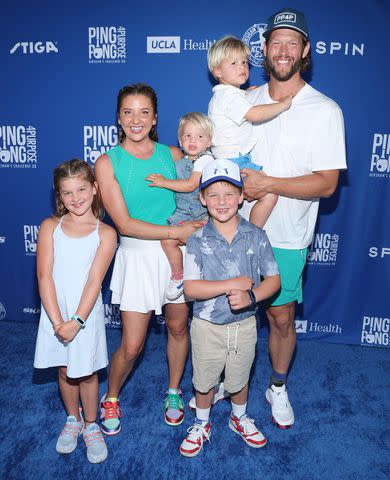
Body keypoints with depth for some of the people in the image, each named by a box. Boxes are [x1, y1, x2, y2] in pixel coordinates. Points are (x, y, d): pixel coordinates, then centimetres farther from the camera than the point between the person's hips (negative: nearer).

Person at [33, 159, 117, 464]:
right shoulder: (50, 227, -2)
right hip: (55, 314, 3)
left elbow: (94, 281, -13)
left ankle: (91, 426, 35)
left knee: (86, 373, 11)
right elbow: (45, 276, -8)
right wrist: (57, 321, -15)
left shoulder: (105, 233, -8)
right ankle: (73, 420, 43)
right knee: (65, 371, 18)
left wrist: (77, 321, -19)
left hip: (86, 313, -2)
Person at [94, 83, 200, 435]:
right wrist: (177, 231, -17)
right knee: (131, 346, 2)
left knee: (178, 327, 16)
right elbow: (125, 224, -13)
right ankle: (111, 398, 34)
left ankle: (174, 392, 43)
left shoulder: (172, 155, 1)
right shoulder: (108, 163, -7)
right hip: (138, 256, -3)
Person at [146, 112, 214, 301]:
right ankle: (177, 276, 10)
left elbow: (190, 185, -17)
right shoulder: (180, 162, 14)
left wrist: (164, 182, -10)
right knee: (167, 240, -9)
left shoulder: (206, 159, -9)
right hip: (182, 211, 6)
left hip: (203, 212, -6)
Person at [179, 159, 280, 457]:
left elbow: (273, 280, -7)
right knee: (204, 382, 20)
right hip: (207, 326, -1)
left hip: (244, 324, 1)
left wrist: (251, 296, -26)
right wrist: (234, 283, -25)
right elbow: (191, 288, -20)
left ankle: (240, 419, 53)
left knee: (239, 380, 23)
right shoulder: (198, 240, -14)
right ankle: (202, 425, 47)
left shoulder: (256, 236, -10)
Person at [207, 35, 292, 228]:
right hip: (235, 160, -11)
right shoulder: (229, 95, -16)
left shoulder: (222, 94, 18)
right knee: (270, 194, -15)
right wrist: (283, 104, -18)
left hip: (228, 158, 11)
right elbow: (255, 114, -28)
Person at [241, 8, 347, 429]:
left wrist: (267, 183, -22)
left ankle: (278, 388, 37)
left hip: (285, 237, -2)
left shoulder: (324, 110, -7)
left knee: (281, 317, 11)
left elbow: (326, 183, -13)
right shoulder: (245, 101, 4)